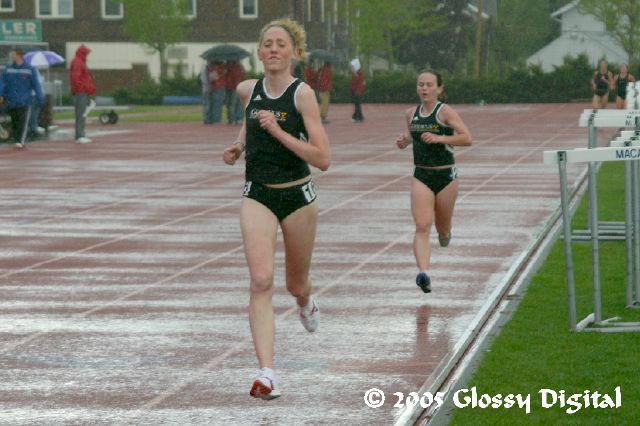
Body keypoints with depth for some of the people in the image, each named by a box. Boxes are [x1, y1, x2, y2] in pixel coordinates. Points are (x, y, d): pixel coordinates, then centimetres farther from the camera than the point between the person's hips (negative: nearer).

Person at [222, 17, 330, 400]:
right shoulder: (247, 90, 2)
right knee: (261, 282, -17)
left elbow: (323, 159, -18)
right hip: (258, 196, 2)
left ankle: (306, 304, 57)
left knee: (296, 284, 17)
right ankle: (267, 373, -23)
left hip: (298, 196, -2)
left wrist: (278, 131, -23)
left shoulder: (303, 94, -12)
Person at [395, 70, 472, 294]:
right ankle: (423, 273, -27)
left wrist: (440, 138, -26)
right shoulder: (411, 114, 6)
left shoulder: (445, 112, -9)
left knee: (442, 228, 13)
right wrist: (405, 140, 3)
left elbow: (467, 138, -16)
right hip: (421, 176, 2)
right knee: (422, 227, -16)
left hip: (446, 175, -2)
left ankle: (445, 232, 51)